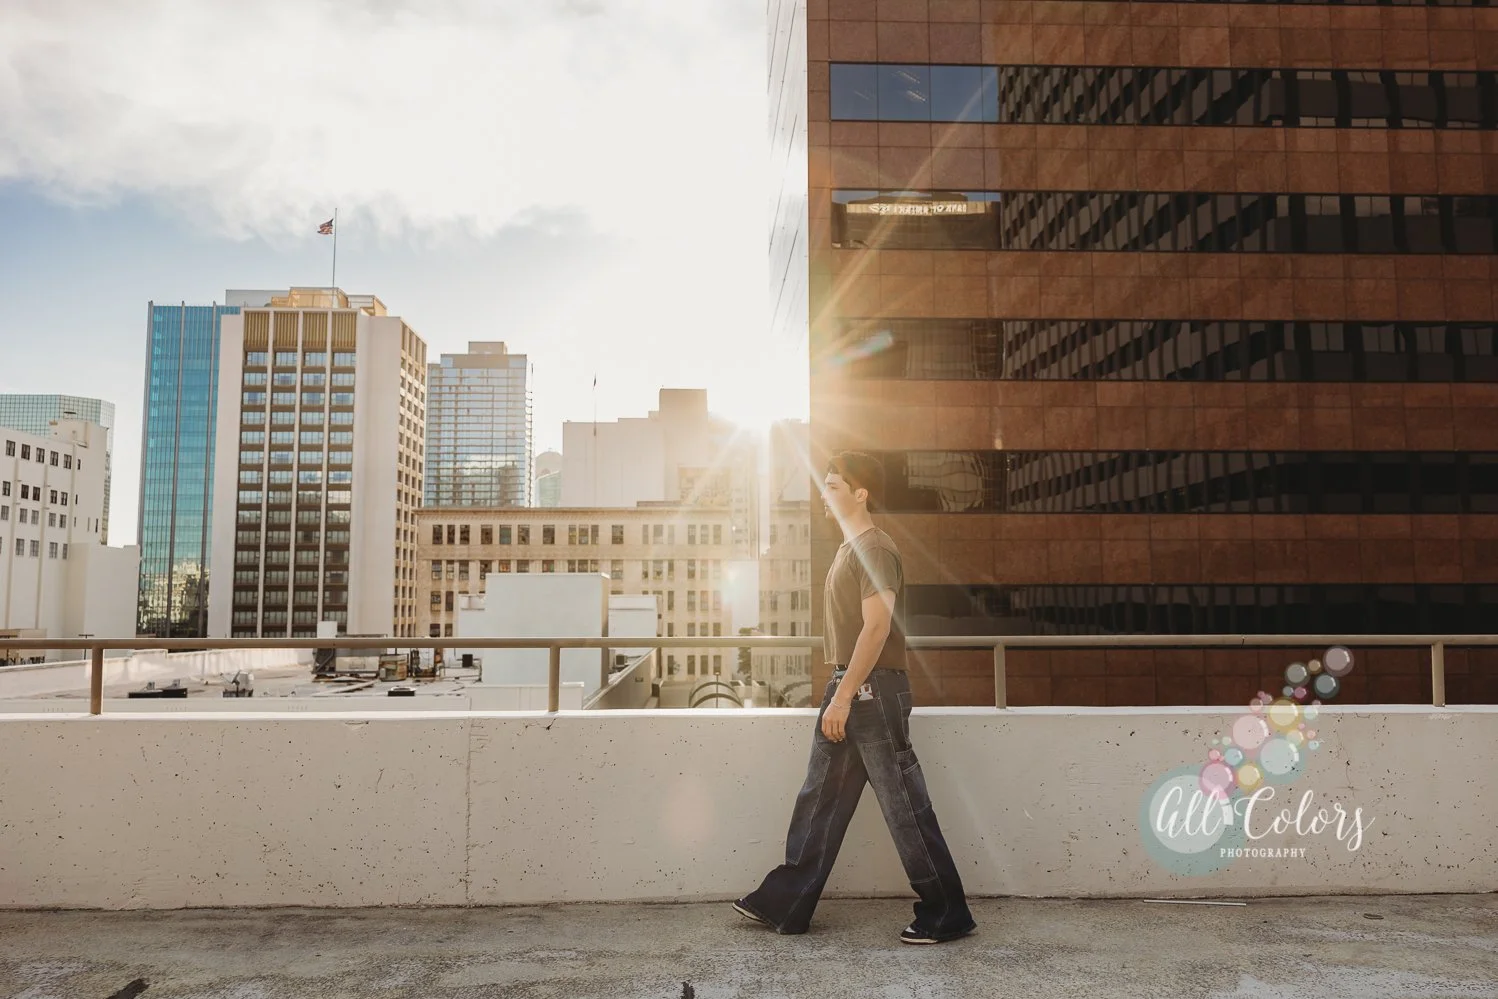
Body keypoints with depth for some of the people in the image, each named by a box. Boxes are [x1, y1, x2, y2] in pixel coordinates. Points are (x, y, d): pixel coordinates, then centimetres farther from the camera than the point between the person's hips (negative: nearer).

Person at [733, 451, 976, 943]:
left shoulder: (874, 548, -14)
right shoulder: (851, 547, 16)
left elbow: (877, 626, -22)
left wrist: (844, 695, -23)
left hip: (873, 691, -10)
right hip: (849, 689, 10)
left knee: (904, 806, -1)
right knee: (820, 801, 13)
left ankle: (946, 915, 12)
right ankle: (784, 905, 22)